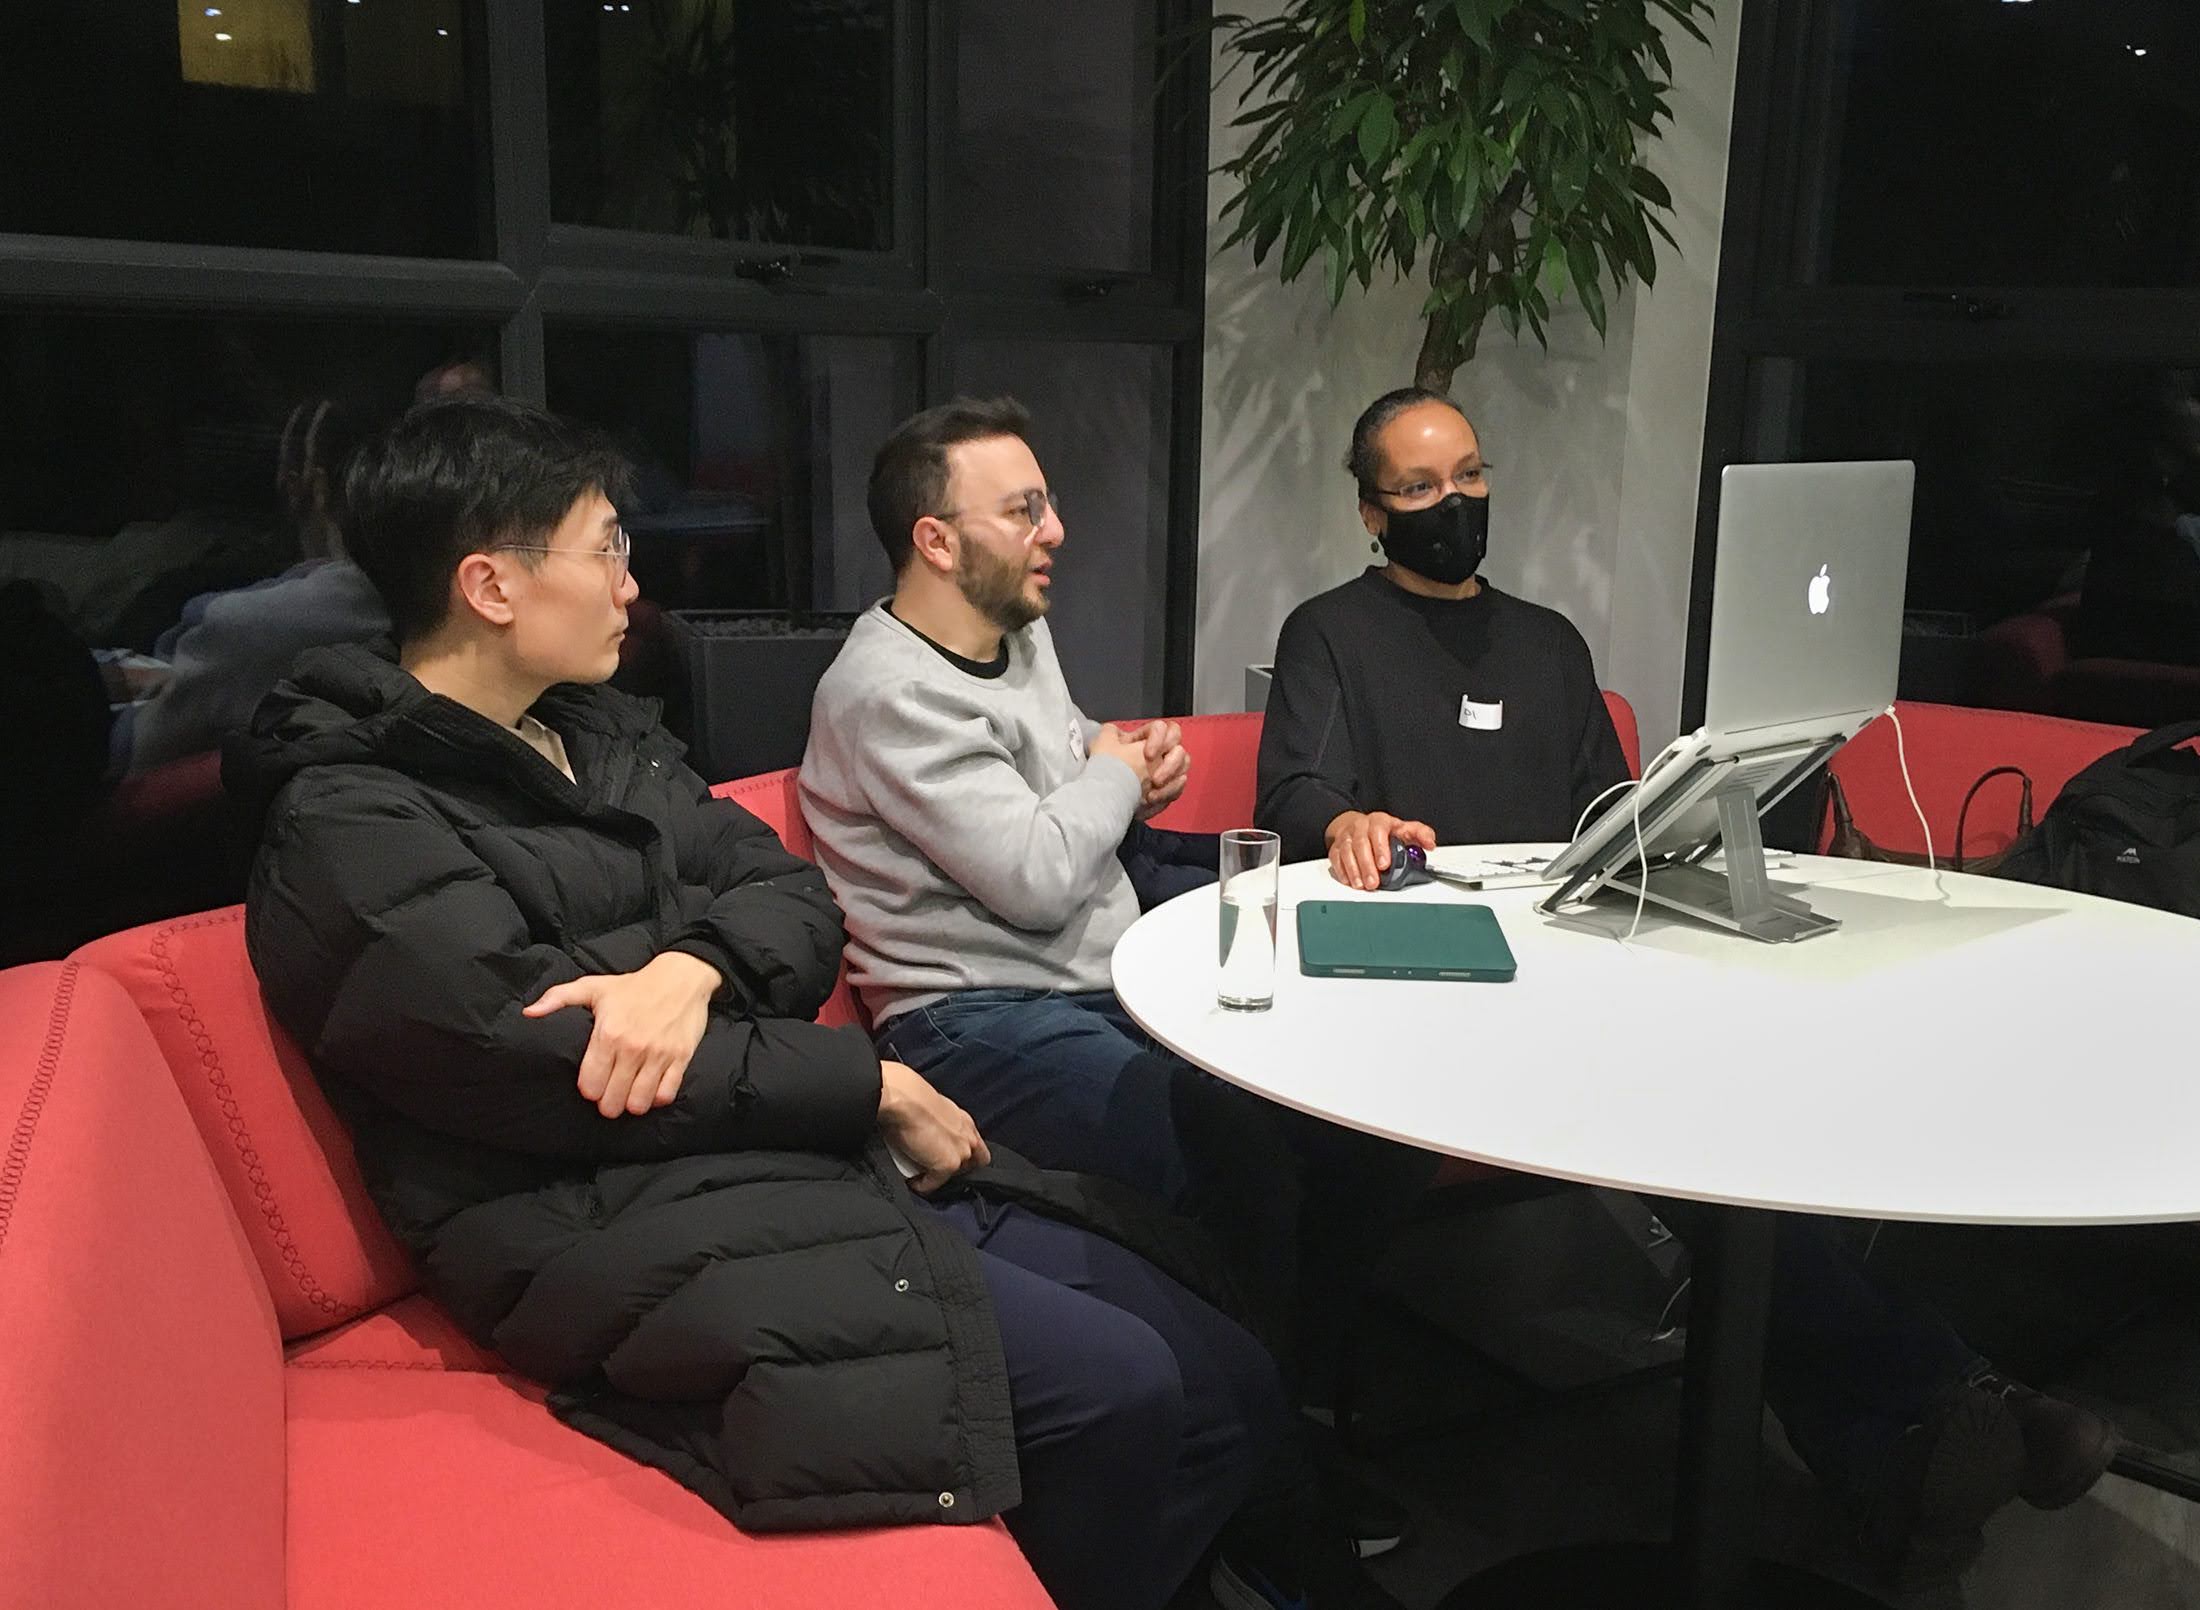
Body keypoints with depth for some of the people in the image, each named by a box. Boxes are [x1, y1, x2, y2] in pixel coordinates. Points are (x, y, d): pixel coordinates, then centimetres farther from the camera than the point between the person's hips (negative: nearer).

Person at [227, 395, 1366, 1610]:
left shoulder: (606, 735, 16)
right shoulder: (349, 829, -9)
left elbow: (796, 905, 10)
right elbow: (562, 1074, -17)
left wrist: (690, 969, -14)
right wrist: (872, 1085, -11)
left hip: (819, 1156, 8)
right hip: (636, 1231, -7)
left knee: (1236, 1388, -3)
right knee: (1118, 1389, -20)